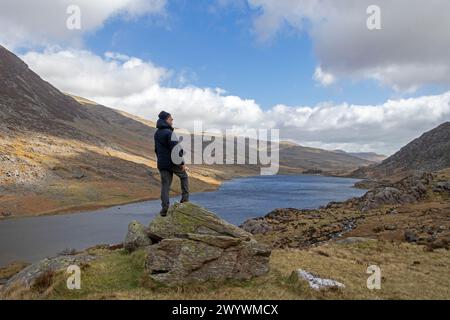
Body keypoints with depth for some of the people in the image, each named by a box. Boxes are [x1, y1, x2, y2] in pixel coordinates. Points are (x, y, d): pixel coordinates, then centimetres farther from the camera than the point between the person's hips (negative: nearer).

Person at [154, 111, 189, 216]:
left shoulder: (156, 133, 11)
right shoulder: (169, 132, -16)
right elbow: (176, 149, -20)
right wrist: (182, 163, -16)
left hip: (161, 163, 6)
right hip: (172, 162, -6)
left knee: (165, 185, 8)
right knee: (184, 176, 18)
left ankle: (165, 208, 5)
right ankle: (185, 200, 15)